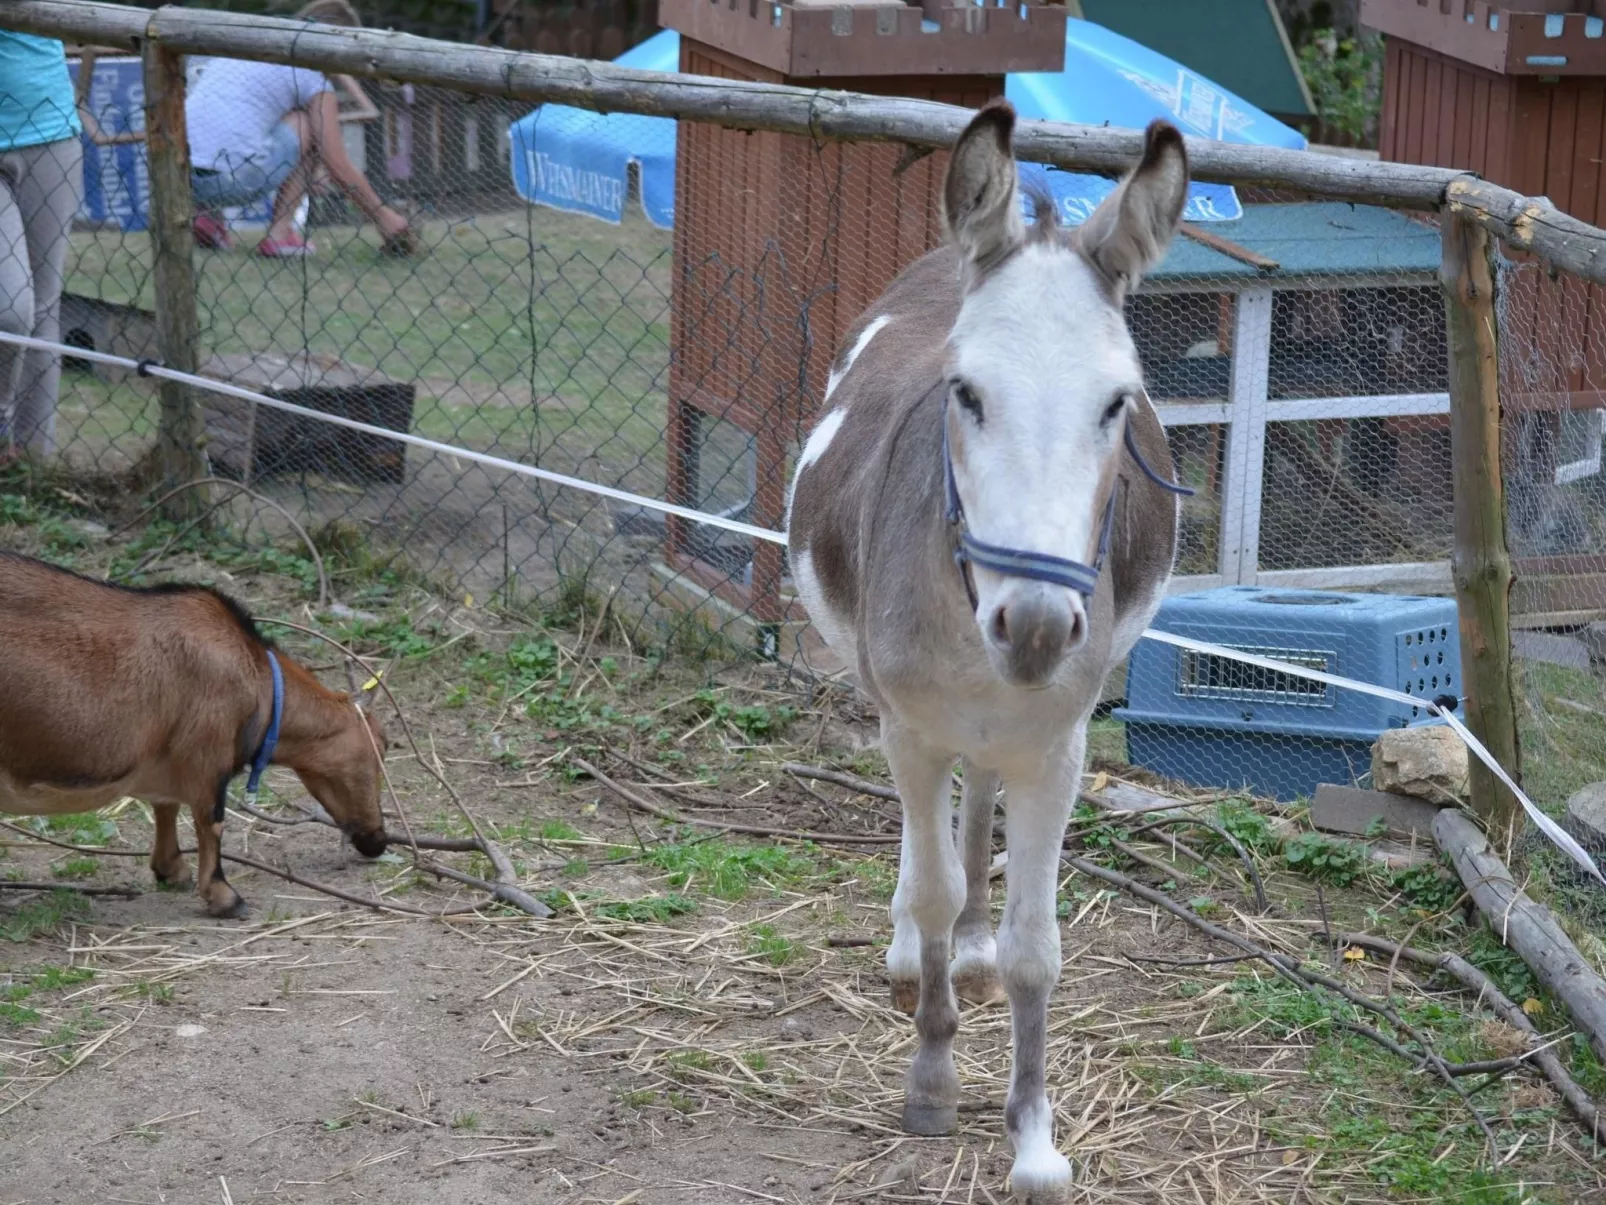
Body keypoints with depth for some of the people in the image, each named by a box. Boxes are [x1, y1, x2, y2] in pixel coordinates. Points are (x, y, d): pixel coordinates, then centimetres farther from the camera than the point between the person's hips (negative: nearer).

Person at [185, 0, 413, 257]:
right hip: (230, 181, -7)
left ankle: (206, 212, 15)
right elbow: (339, 168, 3)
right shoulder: (313, 79, 5)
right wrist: (383, 216, 16)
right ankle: (279, 233, 5)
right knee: (309, 124, 13)